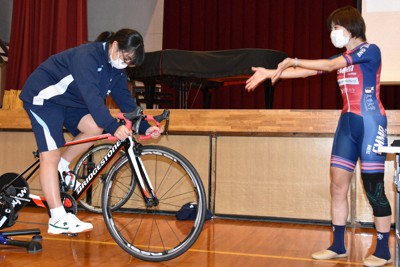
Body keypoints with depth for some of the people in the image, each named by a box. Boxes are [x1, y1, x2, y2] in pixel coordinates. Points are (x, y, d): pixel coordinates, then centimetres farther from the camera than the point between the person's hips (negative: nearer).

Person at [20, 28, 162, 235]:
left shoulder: (116, 71, -1)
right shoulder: (87, 56, -28)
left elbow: (127, 102, -1)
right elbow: (92, 97, -39)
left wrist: (145, 127, -14)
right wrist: (113, 127, -49)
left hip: (69, 101, 9)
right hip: (43, 96, -8)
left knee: (95, 127, -15)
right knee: (50, 155, -14)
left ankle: (62, 168, 6)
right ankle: (58, 220, -15)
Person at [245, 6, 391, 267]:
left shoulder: (370, 50, -6)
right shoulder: (342, 58, 16)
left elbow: (329, 65, -17)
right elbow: (308, 72, 9)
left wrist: (292, 61, -13)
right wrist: (270, 73, 2)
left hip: (370, 122, -7)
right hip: (348, 122, 7)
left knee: (374, 187, -4)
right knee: (338, 186, 4)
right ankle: (338, 246, 13)